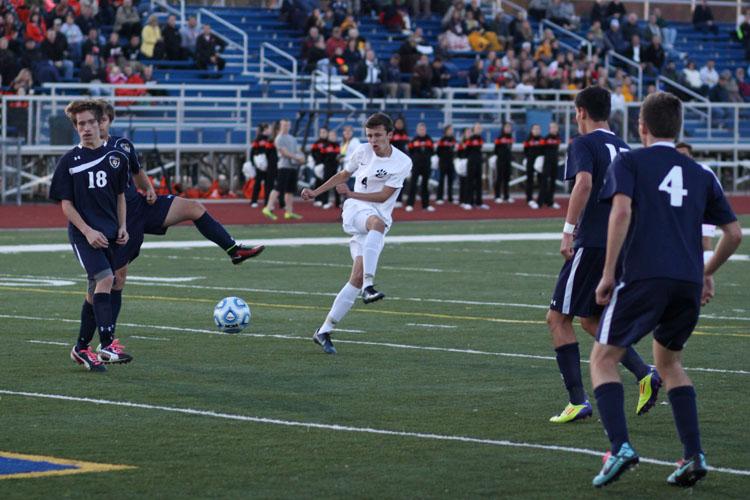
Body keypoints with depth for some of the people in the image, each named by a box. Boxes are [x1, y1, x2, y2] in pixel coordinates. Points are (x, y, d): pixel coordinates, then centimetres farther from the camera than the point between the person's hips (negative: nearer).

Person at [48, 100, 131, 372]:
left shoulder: (116, 157, 8)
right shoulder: (69, 161, -1)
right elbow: (66, 204, -2)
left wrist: (122, 227, 5)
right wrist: (88, 232, -13)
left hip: (110, 234, 4)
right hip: (83, 234, -4)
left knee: (97, 292, 8)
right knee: (105, 278, -24)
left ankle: (82, 348, 20)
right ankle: (107, 344, -27)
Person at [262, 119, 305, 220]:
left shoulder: (292, 138, 21)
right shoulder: (279, 139, -5)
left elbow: (297, 150, 23)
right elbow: (284, 152, -13)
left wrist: (301, 157, 1)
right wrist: (296, 157, -16)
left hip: (293, 166, 8)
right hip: (284, 165, -8)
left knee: (290, 190, 9)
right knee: (278, 188, -15)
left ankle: (289, 211, 12)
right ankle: (268, 208, -17)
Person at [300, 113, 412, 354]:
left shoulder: (403, 163, -3)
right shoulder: (363, 151, 6)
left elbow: (384, 196, -6)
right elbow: (343, 175, 24)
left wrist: (351, 193, -5)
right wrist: (316, 192, 23)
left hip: (379, 221, 1)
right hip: (356, 210, -1)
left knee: (358, 276, -11)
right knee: (377, 223, -39)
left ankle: (324, 331, -4)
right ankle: (368, 286, -53)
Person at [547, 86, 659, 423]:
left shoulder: (583, 144, -5)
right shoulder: (624, 149, 17)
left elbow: (584, 183, -23)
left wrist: (568, 231, -22)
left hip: (591, 243, -8)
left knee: (558, 319, 1)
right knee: (591, 320, 19)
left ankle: (578, 401, -6)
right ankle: (644, 374, 1)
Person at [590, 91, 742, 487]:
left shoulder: (628, 162, 7)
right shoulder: (700, 174, 19)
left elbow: (622, 210, -11)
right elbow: (734, 233, 18)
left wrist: (608, 273, -9)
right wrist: (707, 273, 34)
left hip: (643, 277, -5)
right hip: (689, 282, 5)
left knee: (603, 358, 6)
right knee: (668, 362, 23)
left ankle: (620, 447, -14)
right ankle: (693, 455, 9)